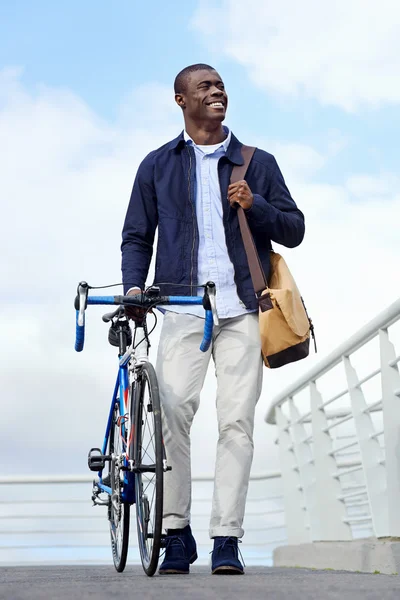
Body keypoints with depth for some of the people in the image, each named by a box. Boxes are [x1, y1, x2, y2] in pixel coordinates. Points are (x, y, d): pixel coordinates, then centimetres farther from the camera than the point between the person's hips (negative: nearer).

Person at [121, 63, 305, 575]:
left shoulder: (257, 163, 17)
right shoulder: (157, 165, 17)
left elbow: (294, 230, 15)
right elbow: (137, 235, 17)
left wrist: (255, 205, -4)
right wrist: (133, 286, 0)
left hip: (241, 308, 1)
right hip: (183, 306, 0)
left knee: (237, 421, -7)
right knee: (173, 410, -16)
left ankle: (226, 539, -1)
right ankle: (176, 533, -4)